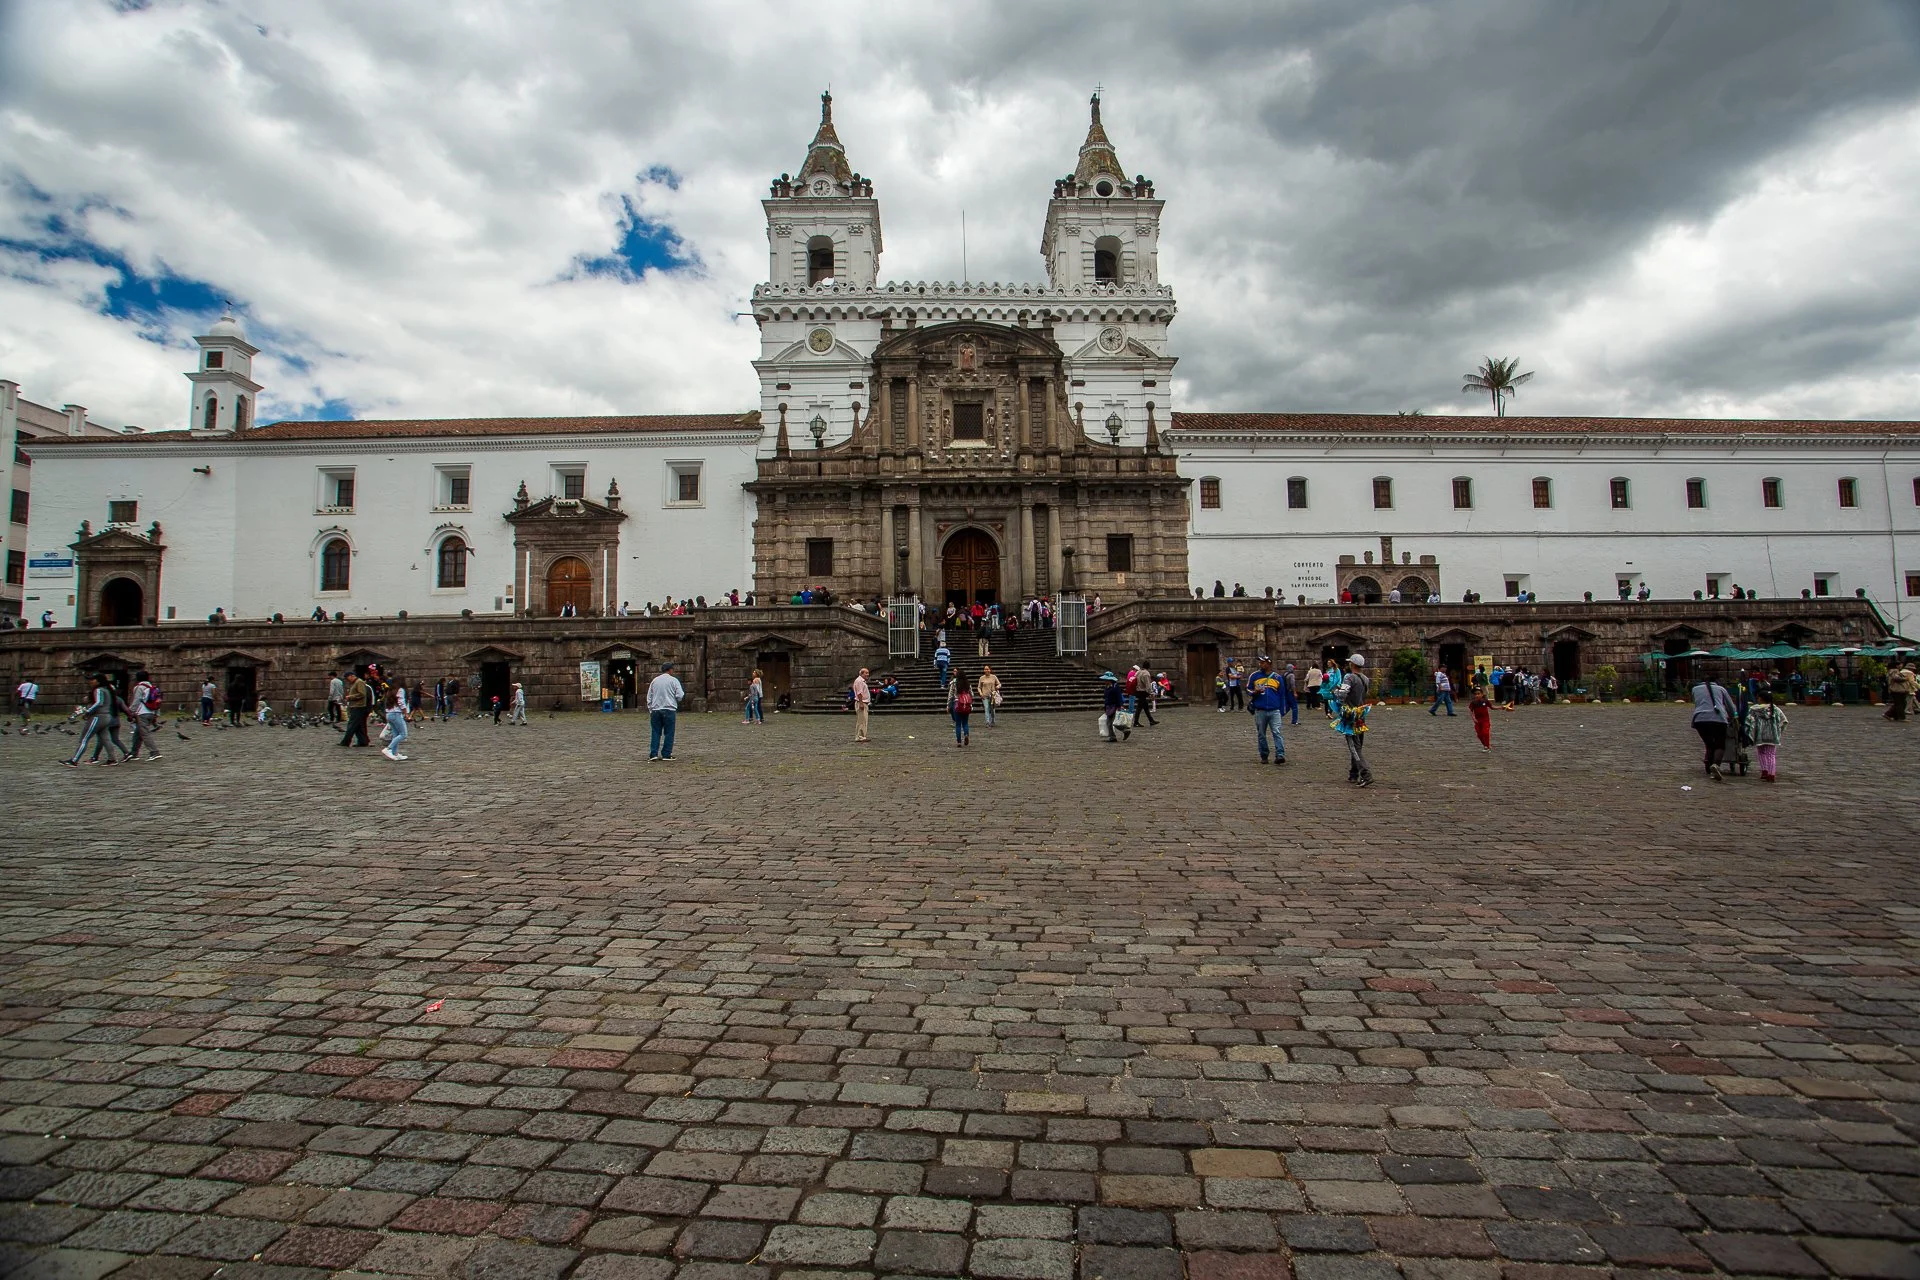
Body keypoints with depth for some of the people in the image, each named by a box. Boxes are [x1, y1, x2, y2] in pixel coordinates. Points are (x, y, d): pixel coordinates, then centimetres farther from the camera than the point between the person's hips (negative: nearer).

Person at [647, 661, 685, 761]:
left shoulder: (655, 680, 11)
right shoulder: (673, 680, -2)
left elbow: (649, 697, 14)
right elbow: (680, 696, -7)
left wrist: (650, 709, 20)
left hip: (655, 710, 4)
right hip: (669, 710, -4)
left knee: (655, 733, 7)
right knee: (668, 733, 3)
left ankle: (653, 754, 0)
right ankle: (666, 754, 2)